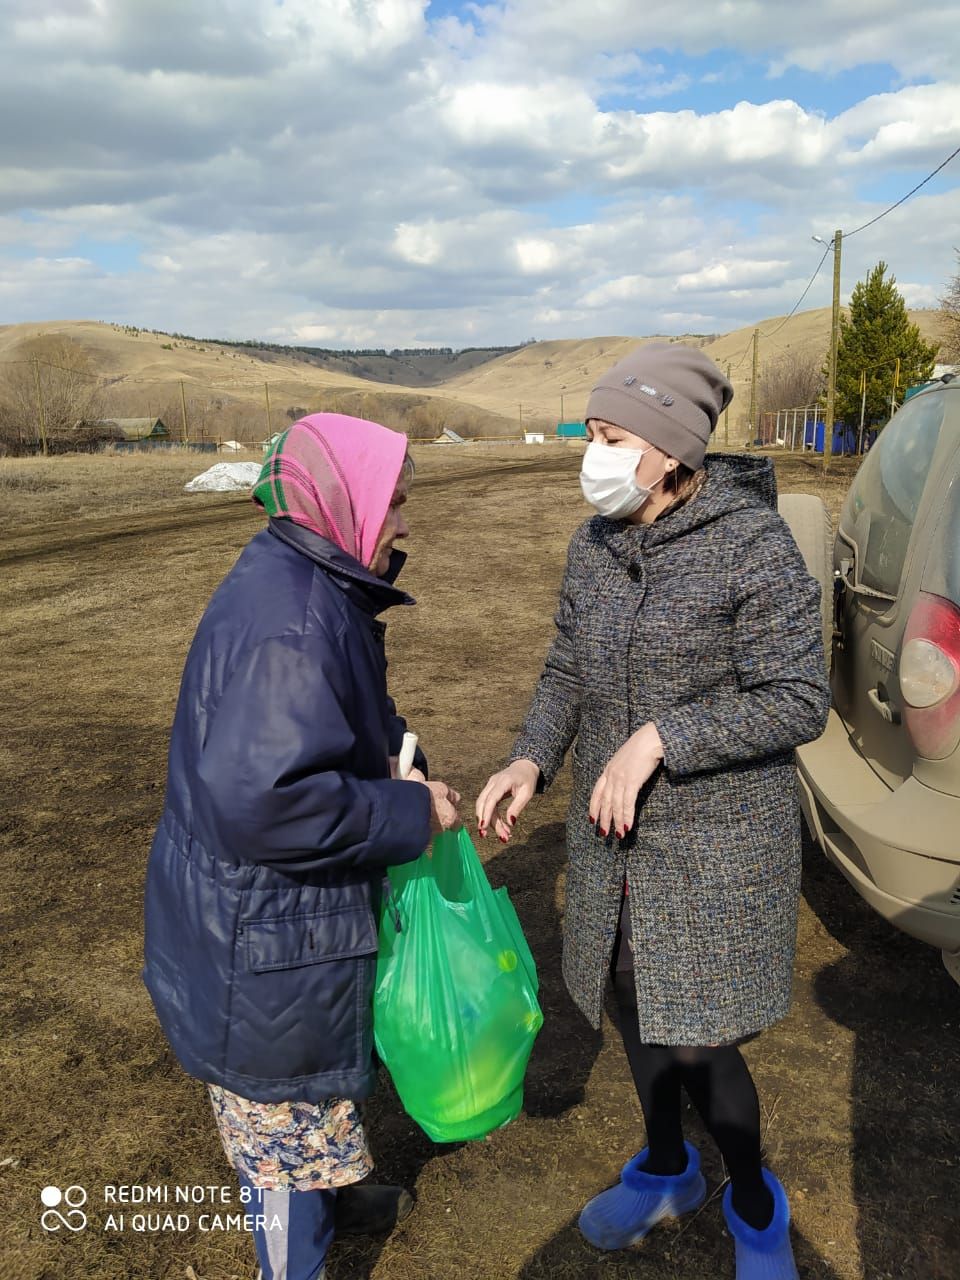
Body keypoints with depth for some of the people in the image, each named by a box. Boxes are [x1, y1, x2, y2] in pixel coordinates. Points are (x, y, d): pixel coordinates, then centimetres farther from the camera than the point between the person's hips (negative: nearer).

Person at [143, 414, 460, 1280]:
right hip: (264, 938, -10)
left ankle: (328, 1194, 56)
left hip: (271, 913, 10)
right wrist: (411, 814, -25)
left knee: (314, 1075, 31)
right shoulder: (289, 628, -31)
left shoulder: (300, 585, 3)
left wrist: (392, 756, -2)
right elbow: (263, 802, -37)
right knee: (282, 1108, 14)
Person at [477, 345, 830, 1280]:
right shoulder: (594, 547, -1)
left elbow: (799, 703, -19)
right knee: (633, 1007, 20)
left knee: (696, 1049, 2)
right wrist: (530, 762, -10)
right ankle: (666, 1172, 47)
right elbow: (568, 673, 7)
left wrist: (657, 739, -27)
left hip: (719, 838, -6)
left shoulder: (754, 544, -19)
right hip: (616, 828, 6)